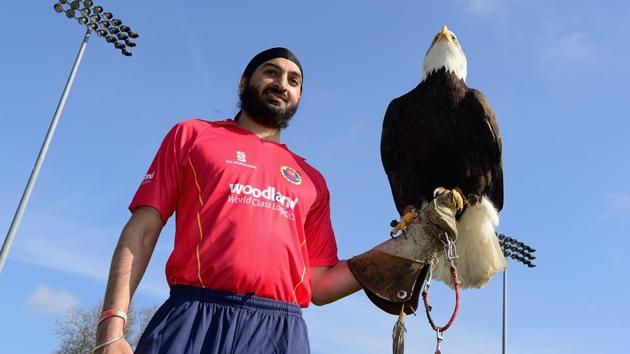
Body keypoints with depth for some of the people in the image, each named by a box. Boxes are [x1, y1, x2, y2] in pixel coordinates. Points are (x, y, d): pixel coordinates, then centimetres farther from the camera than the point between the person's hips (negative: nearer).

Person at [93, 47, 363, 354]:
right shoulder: (192, 135, 14)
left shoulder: (311, 180, 19)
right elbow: (142, 230, 5)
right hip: (194, 321, -2)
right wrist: (112, 325, -7)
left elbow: (319, 285, 16)